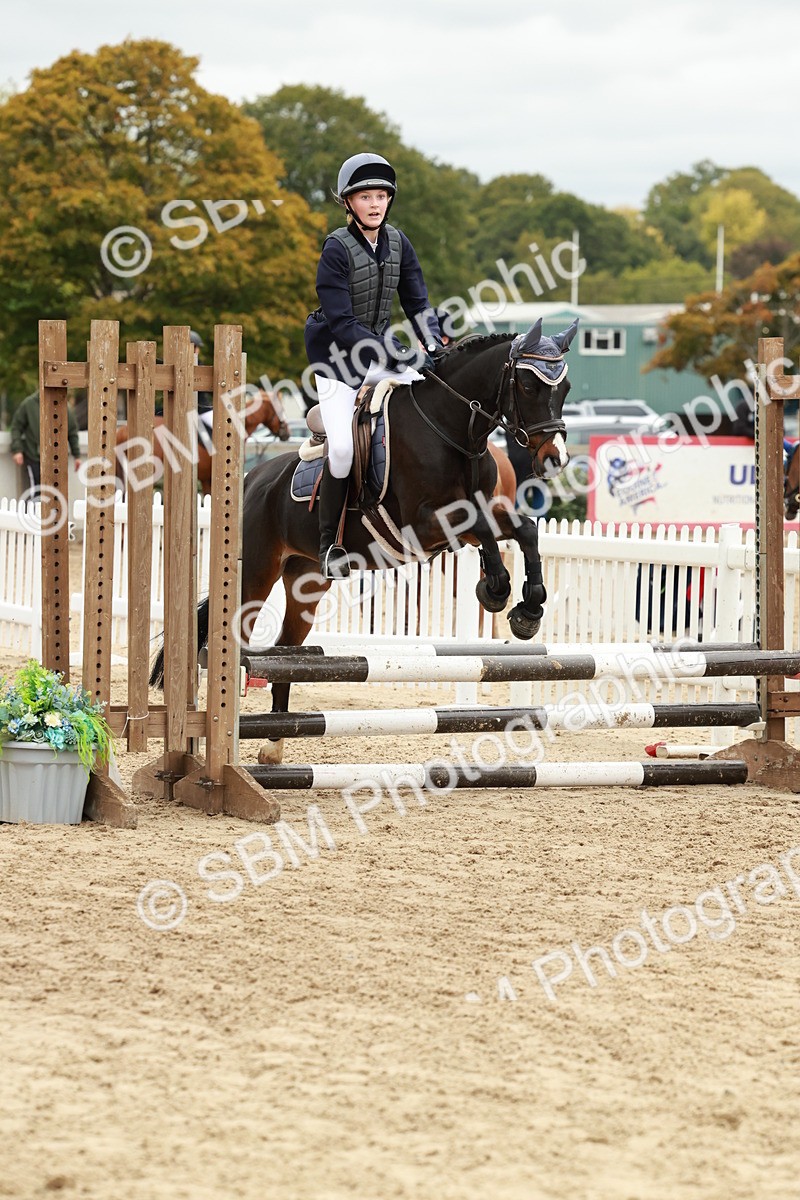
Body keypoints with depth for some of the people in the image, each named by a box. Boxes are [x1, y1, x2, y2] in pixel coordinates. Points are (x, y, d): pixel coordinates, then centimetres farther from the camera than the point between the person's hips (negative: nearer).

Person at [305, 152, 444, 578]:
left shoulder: (398, 244, 1)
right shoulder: (337, 249, -18)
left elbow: (417, 302, 4)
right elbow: (342, 323, -23)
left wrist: (433, 341, -17)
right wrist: (396, 354, -30)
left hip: (379, 349, 6)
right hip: (337, 357, -6)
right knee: (343, 446, -22)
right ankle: (329, 544, -7)